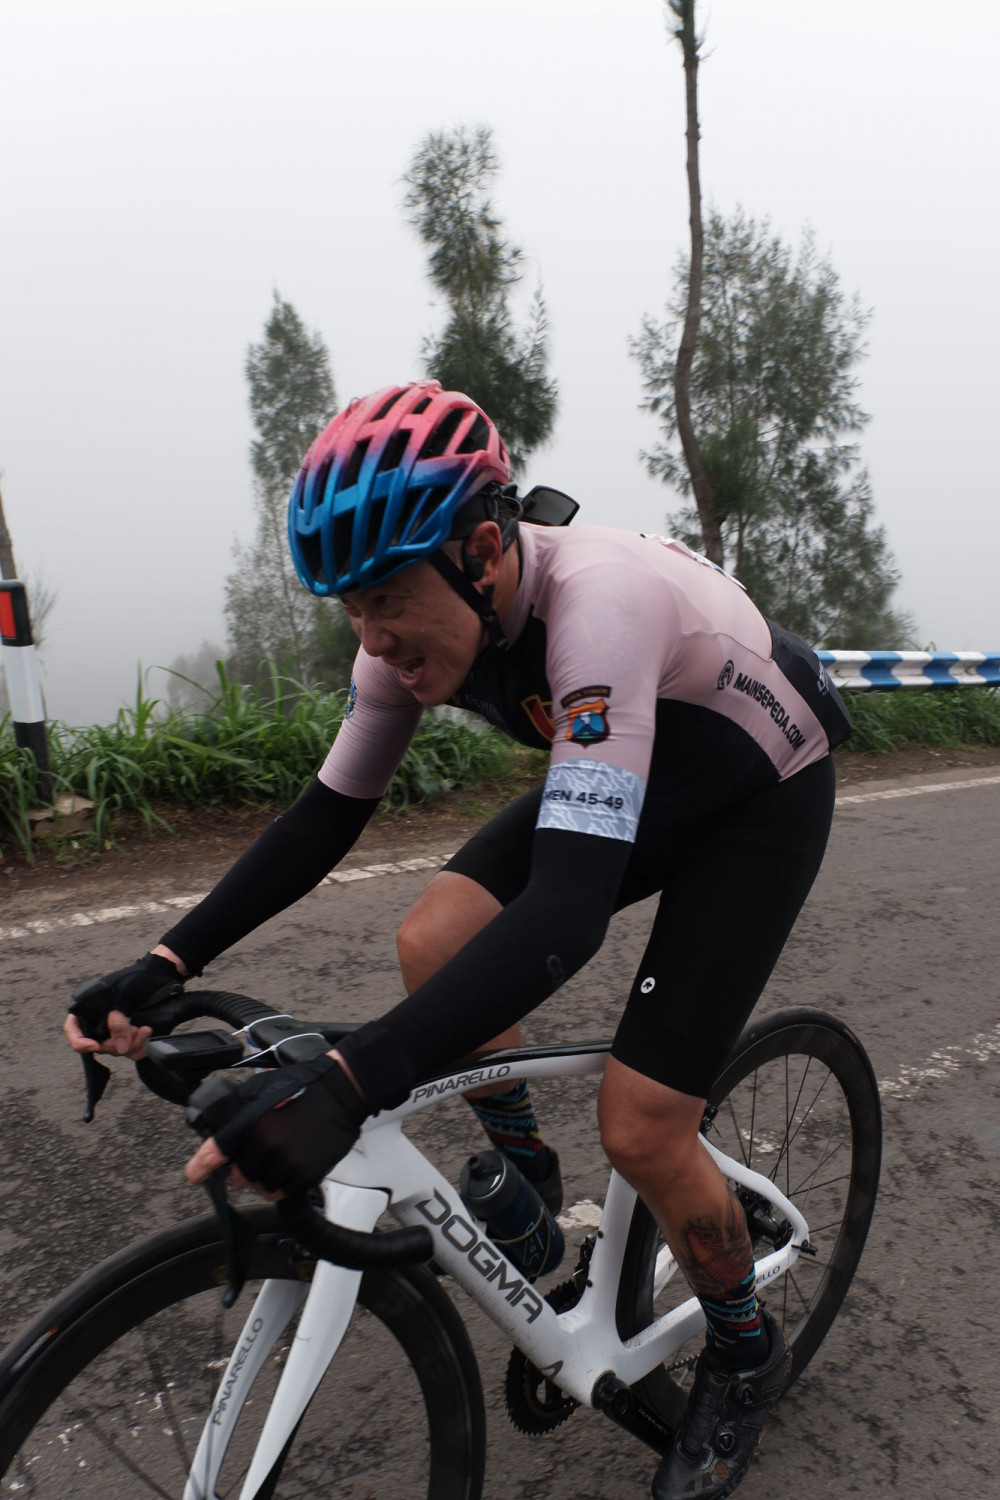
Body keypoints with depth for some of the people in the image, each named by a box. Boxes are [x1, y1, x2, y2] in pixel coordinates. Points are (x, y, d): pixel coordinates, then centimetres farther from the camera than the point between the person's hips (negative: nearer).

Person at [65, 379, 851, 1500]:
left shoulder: (597, 605, -39)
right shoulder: (420, 621, -16)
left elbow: (569, 910, -47)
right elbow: (327, 815, -8)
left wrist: (345, 1083, -55)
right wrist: (165, 966, -16)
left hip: (763, 798, -6)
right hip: (635, 785, 7)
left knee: (639, 1132, -11)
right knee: (433, 942, -12)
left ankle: (744, 1355, 21)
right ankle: (523, 1177, 16)